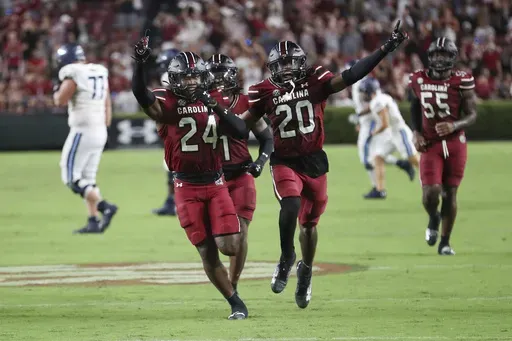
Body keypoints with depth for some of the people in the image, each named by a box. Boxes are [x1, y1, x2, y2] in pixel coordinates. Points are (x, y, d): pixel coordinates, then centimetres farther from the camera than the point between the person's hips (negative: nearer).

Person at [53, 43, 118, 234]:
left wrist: (58, 88, 6)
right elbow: (107, 106, 16)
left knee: (71, 178, -3)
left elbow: (60, 101, -14)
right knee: (87, 179, 14)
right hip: (100, 131, 8)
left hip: (82, 131, -8)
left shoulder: (74, 75, -12)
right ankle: (94, 222, 9)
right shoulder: (100, 73, 11)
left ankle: (104, 207, -17)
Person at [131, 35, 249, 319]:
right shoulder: (168, 104, -7)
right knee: (207, 253, -2)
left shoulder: (213, 104, 5)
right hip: (188, 187, -2)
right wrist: (140, 65, -44)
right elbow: (142, 95, -26)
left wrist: (217, 108, -17)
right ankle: (236, 303, 10)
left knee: (230, 248, -9)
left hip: (216, 184, 2)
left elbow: (241, 132, -3)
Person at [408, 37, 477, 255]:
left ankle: (445, 242, 19)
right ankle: (433, 218, 23)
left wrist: (454, 125, -22)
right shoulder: (419, 81, 0)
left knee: (450, 192, 5)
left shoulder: (461, 82, -8)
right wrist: (416, 132, 5)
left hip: (455, 143, -1)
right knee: (431, 192, -13)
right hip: (430, 144, 1)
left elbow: (472, 115, -4)